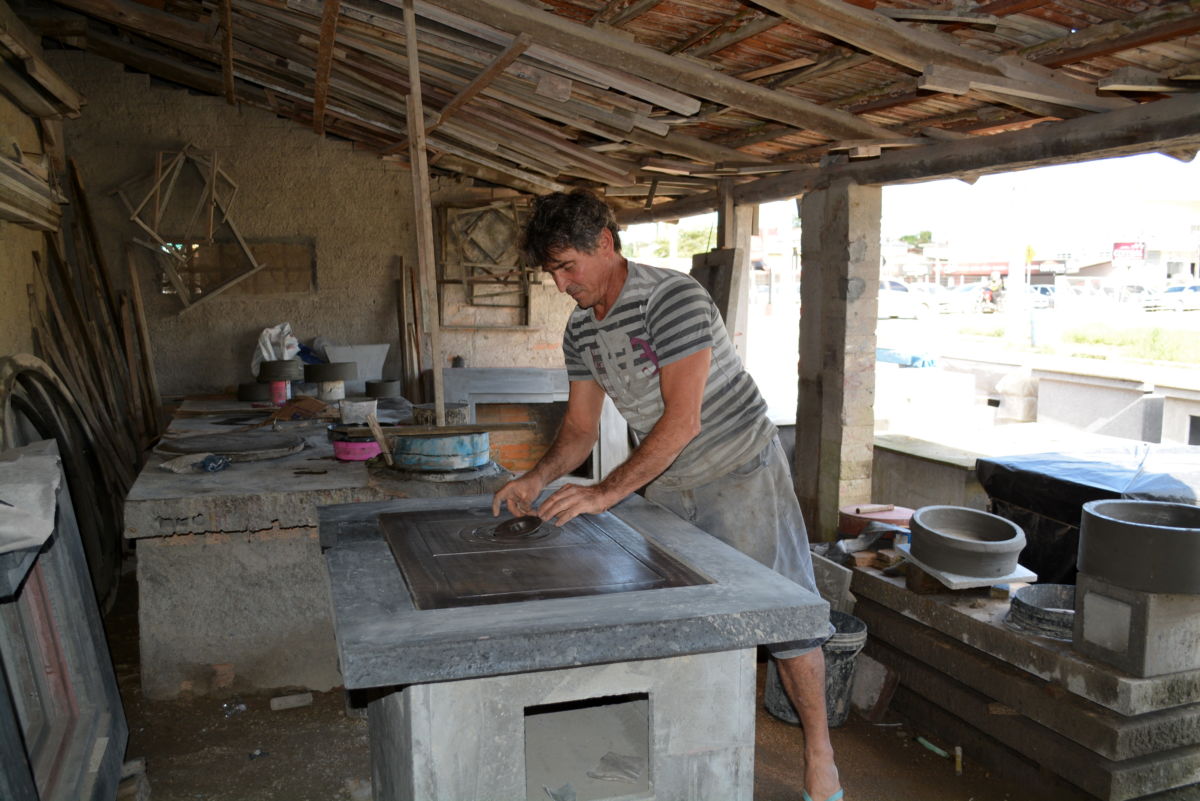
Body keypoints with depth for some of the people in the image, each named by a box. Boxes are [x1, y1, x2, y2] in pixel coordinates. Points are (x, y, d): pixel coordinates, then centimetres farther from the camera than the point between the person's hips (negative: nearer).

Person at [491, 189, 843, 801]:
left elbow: (682, 419, -29)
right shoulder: (580, 329, 1)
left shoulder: (674, 299, -24)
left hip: (738, 473, -7)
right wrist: (537, 480, -12)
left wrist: (606, 492, -31)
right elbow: (579, 427, 6)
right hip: (665, 485, 7)